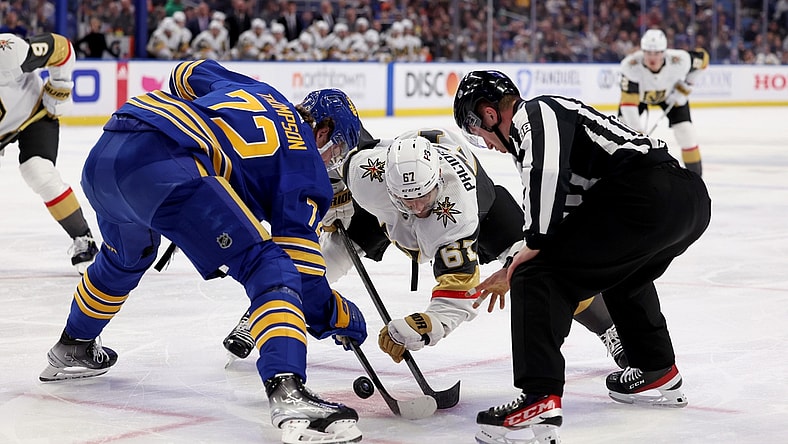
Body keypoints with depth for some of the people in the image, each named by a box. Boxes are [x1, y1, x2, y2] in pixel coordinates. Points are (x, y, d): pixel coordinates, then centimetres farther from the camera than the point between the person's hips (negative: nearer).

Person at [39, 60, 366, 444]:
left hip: (103, 155, 8)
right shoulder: (305, 167, 12)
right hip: (164, 167, -8)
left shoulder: (254, 91, 30)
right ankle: (288, 393, -27)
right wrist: (337, 315, 19)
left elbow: (186, 74, 41)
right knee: (268, 267, -6)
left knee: (126, 256, 37)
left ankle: (72, 350, 58)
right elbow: (299, 264, 6)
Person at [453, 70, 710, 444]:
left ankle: (540, 400, -15)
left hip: (644, 196, -10)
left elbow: (547, 171, -21)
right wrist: (512, 271, 39)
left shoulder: (533, 114, 1)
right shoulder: (554, 113, 31)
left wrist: (535, 244, -9)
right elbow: (567, 211, 36)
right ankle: (659, 374, 43)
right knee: (624, 272, 37)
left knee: (541, 276, -6)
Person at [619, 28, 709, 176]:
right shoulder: (630, 65, -42)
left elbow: (703, 57, -14)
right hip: (639, 93, -1)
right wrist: (637, 131, -48)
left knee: (685, 131, -8)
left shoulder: (679, 60, -37)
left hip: (670, 93, 1)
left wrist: (685, 86, -15)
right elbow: (628, 101, -42)